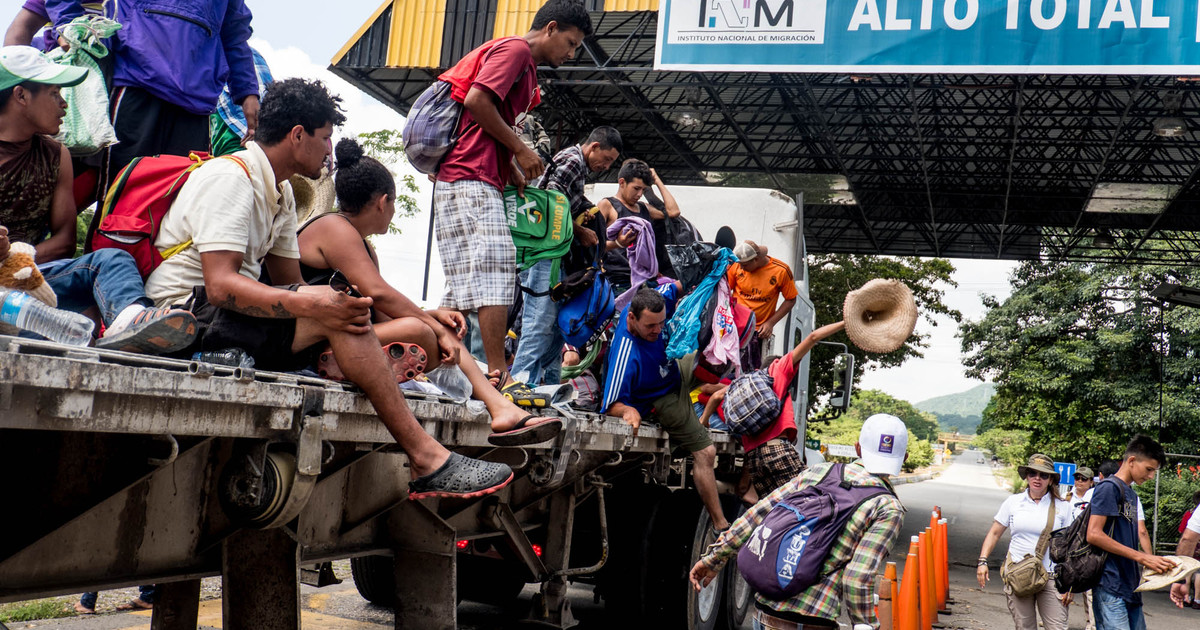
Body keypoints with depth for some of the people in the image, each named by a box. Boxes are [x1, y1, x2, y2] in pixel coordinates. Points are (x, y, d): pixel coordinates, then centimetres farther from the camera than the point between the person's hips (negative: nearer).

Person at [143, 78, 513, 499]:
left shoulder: (279, 192, 17)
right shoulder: (229, 177, -13)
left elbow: (290, 284, 11)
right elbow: (220, 285, -25)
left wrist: (347, 307, -8)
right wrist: (311, 304, -36)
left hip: (229, 313, 9)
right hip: (188, 310, -9)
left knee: (348, 317, -8)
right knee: (329, 316, -27)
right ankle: (428, 460, -26)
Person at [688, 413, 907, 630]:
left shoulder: (818, 472, 10)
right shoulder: (889, 508, -4)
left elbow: (756, 516, 9)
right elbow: (858, 578, -15)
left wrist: (714, 558, 16)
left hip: (763, 609, 5)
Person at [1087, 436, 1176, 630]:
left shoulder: (1132, 495, 22)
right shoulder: (1109, 487, -7)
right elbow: (1094, 534, -17)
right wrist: (1142, 557, -16)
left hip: (1130, 587, 9)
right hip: (1110, 586, -9)